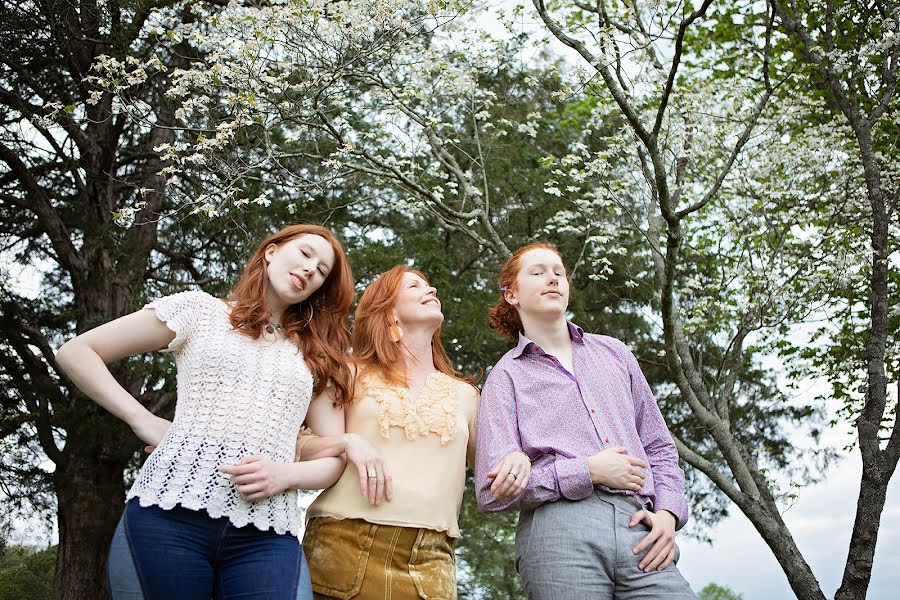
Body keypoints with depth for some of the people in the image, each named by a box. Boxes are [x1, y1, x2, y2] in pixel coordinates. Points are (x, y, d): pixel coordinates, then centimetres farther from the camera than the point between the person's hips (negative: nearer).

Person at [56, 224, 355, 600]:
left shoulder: (319, 356, 18)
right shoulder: (202, 310, 10)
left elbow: (334, 459, 12)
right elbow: (75, 353, 9)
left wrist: (284, 474, -9)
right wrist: (143, 421, -1)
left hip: (265, 534, 2)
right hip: (172, 511, -2)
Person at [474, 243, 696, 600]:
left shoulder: (613, 352, 20)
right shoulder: (506, 377, 8)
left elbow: (659, 446, 22)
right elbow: (493, 490, -1)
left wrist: (667, 512, 3)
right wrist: (588, 472, -9)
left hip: (640, 535, 4)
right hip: (560, 532, -3)